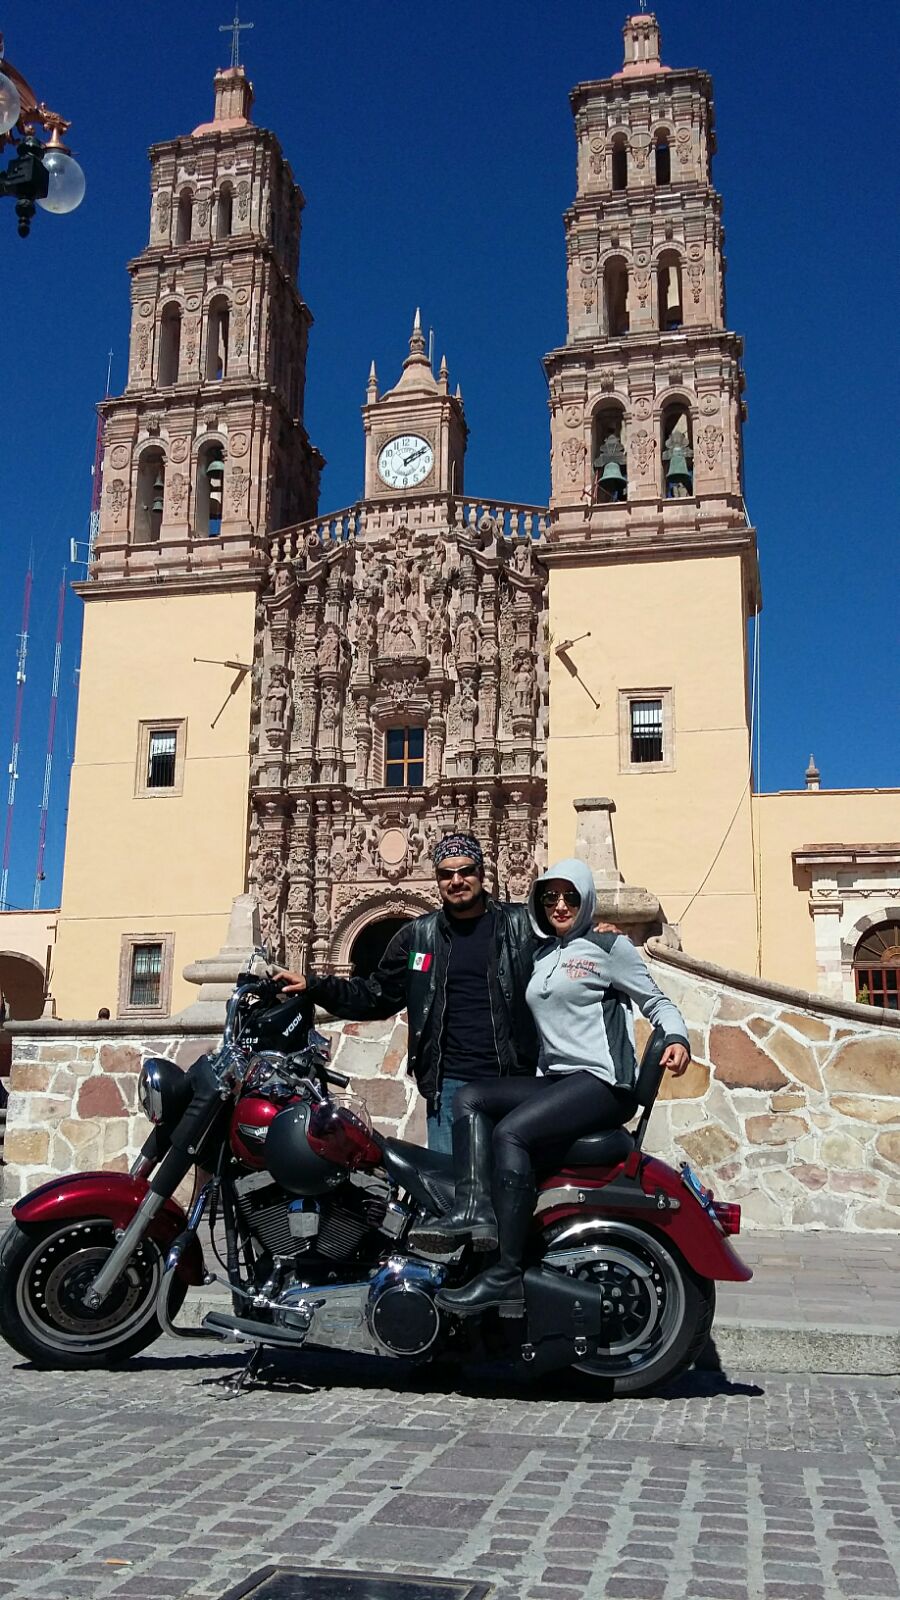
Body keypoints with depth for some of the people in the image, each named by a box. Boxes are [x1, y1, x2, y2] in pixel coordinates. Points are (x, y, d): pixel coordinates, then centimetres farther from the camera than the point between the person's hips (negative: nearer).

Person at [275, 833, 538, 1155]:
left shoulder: (521, 925, 2)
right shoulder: (418, 935, 9)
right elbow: (377, 996, 13)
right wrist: (312, 986, 5)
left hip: (514, 1083, -1)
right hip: (449, 1084, 2)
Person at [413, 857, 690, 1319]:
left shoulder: (610, 947, 1)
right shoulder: (540, 955, 20)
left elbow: (656, 1001, 1)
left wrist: (677, 1038, -19)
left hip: (604, 1083, -7)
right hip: (553, 1080, 7)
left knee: (510, 1132, -27)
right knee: (471, 1097, -11)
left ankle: (506, 1277, -30)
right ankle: (475, 1208, -30)